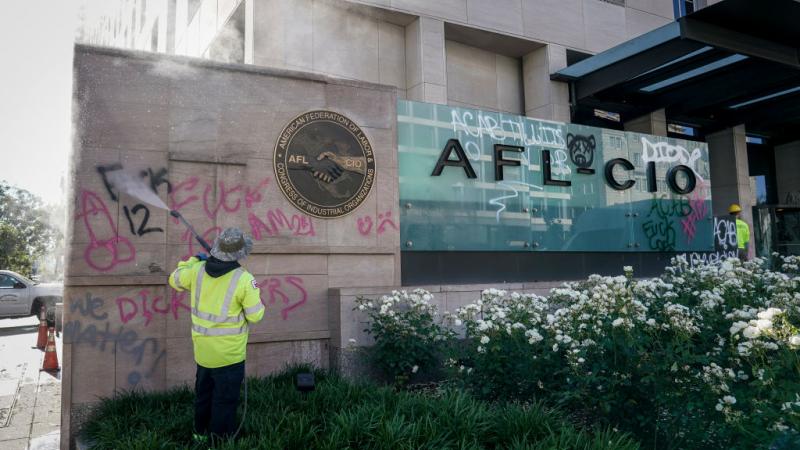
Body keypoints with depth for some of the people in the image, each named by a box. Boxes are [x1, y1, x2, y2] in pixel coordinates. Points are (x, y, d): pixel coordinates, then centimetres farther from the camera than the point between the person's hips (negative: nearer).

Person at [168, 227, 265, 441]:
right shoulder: (244, 279, -21)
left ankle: (201, 433, 44)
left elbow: (175, 280, 13)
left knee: (203, 394, 26)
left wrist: (192, 260, 25)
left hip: (203, 350, 6)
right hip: (229, 353, -6)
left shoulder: (197, 269, -8)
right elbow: (255, 315, -14)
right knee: (225, 400, 10)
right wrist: (253, 296, 4)